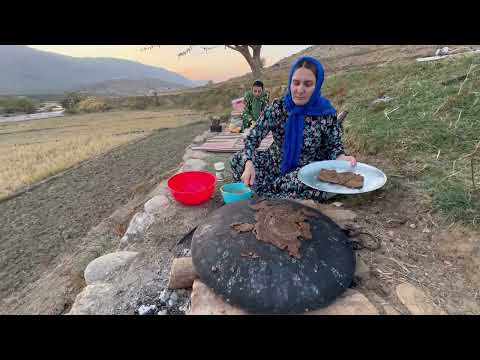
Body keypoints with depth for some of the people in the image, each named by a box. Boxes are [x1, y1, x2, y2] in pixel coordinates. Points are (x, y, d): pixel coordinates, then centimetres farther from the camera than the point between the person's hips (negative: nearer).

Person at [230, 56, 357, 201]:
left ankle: (267, 188, -12)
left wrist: (342, 158, -26)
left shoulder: (326, 113, -12)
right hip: (276, 163, 1)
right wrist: (249, 163, -33)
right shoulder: (277, 107, -11)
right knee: (238, 160, -17)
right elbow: (253, 137, -14)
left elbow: (334, 146, -2)